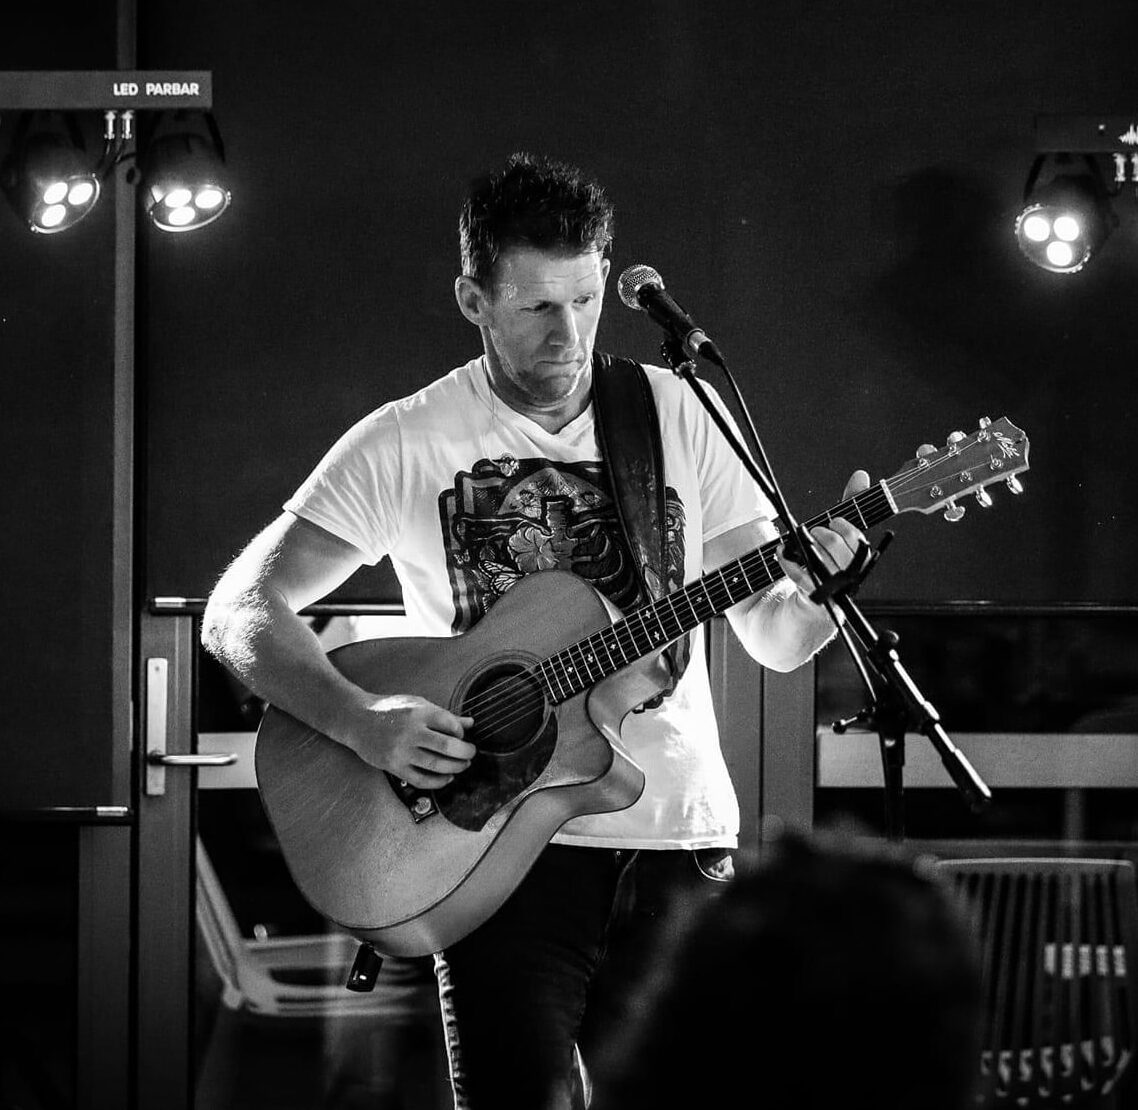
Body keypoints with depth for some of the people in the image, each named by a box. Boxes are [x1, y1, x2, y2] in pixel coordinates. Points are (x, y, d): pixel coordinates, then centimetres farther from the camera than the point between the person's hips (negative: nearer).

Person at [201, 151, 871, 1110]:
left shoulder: (681, 416, 5)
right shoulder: (406, 444, -2)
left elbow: (774, 642, 7)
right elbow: (239, 612, -4)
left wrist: (817, 590, -16)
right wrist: (361, 724, -19)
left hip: (677, 847, 2)